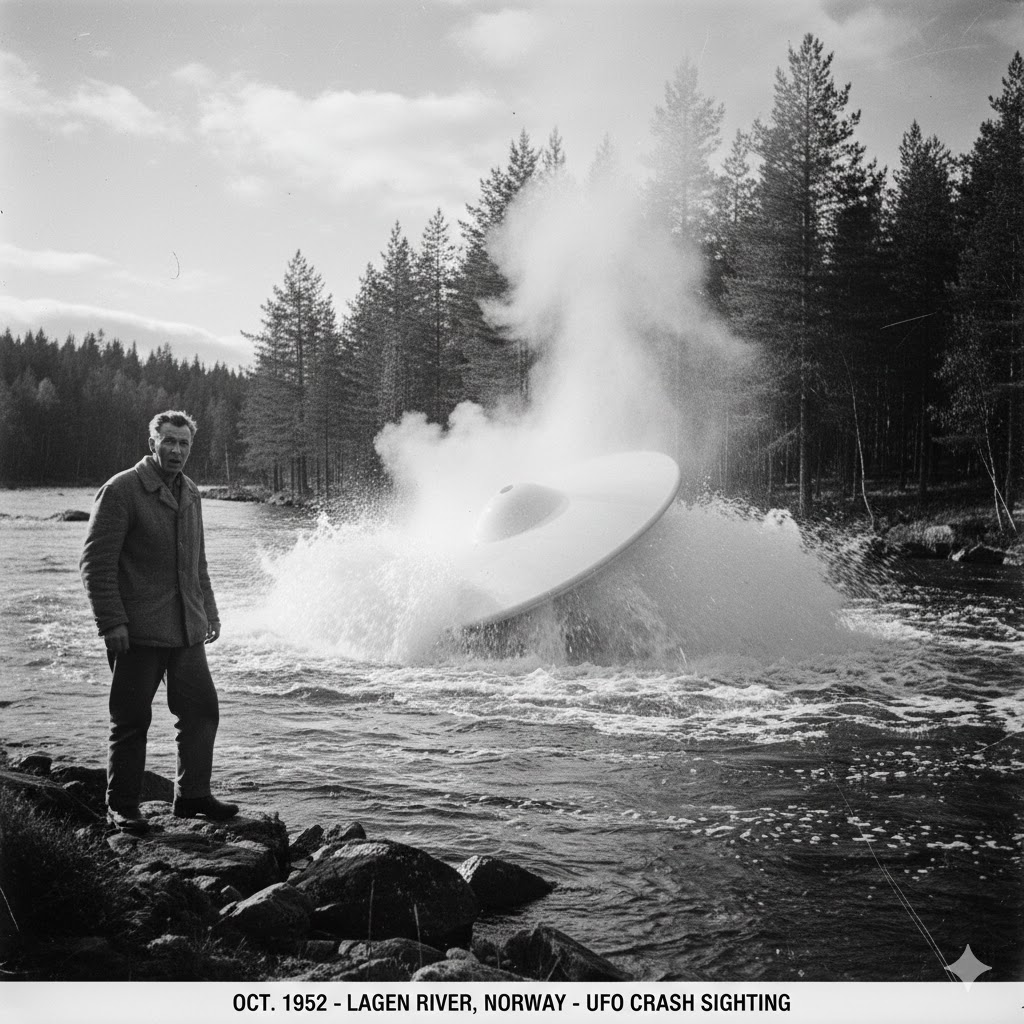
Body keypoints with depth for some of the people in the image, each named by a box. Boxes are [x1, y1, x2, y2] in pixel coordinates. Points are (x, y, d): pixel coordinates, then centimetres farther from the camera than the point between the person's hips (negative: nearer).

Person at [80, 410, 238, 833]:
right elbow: (97, 562, -12)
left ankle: (192, 795, 20)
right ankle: (121, 806, 14)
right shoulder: (121, 491, -8)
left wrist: (208, 612, 20)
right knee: (132, 719, 1)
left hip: (186, 631, 7)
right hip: (138, 631, -7)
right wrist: (111, 622, -17)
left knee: (201, 710, 8)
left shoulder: (190, 494, 14)